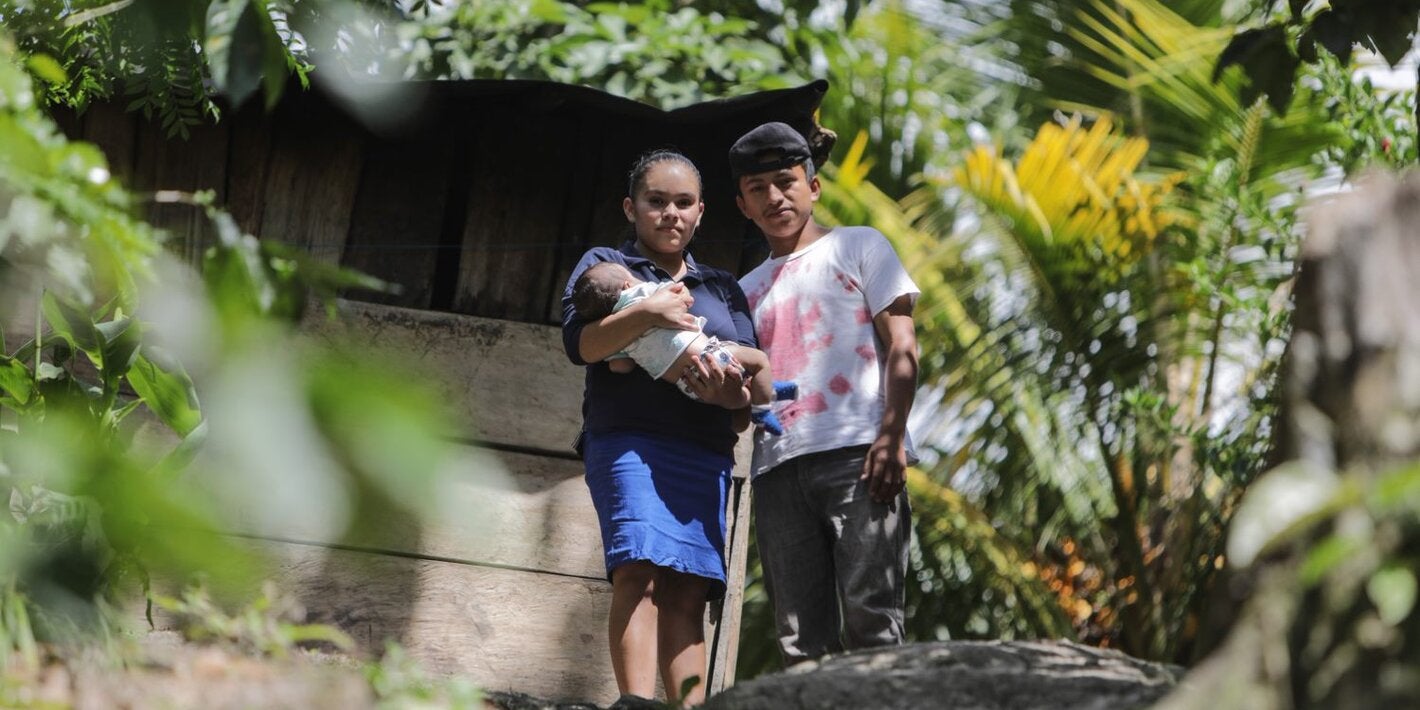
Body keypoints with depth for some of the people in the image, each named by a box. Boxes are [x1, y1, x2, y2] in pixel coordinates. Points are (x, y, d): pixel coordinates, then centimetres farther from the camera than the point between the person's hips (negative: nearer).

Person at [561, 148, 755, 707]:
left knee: (686, 596, -6)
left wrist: (734, 396, -8)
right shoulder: (605, 265, 14)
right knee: (640, 574, -21)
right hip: (629, 441, -4)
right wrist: (646, 313, -18)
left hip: (707, 453, 4)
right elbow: (580, 344, -3)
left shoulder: (724, 288, 26)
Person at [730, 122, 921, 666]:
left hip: (858, 454, -5)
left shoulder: (858, 246, 15)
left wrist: (890, 437, -11)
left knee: (869, 620, -14)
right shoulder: (747, 290, 28)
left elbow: (902, 346, 4)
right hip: (777, 468, 5)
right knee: (800, 640, -3)